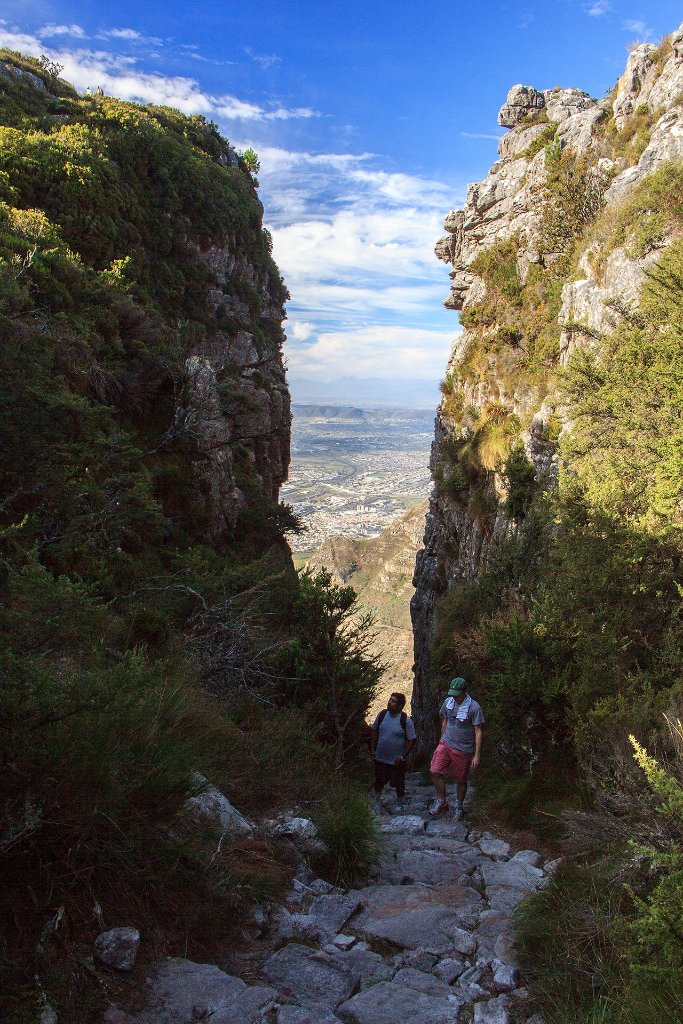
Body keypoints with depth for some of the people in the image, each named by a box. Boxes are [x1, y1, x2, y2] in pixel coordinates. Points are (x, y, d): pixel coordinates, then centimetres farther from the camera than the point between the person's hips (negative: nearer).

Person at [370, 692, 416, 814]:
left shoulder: (406, 720, -17)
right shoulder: (382, 715, -6)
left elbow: (411, 740, -12)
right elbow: (374, 731, 7)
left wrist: (403, 757, -15)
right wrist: (372, 749, 3)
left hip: (397, 760, -3)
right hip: (380, 758, 3)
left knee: (399, 783, 13)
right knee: (379, 782, 18)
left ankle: (399, 804, 35)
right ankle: (376, 802, 36)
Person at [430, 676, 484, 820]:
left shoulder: (474, 708, -17)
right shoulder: (448, 702, 0)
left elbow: (478, 732, -15)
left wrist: (477, 755, -17)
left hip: (463, 750, -4)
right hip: (446, 744, 4)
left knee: (461, 780, 10)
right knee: (436, 772, -9)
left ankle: (459, 806, 33)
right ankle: (442, 802, 9)